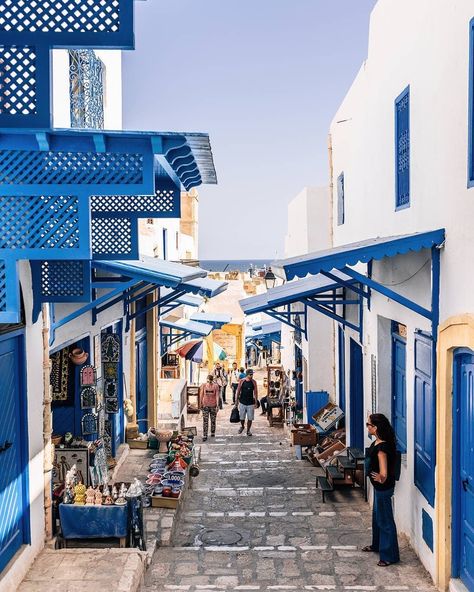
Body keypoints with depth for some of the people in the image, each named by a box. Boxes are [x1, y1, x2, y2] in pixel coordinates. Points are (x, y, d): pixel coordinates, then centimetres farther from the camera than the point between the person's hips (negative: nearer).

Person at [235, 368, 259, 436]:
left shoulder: (253, 382, -2)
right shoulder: (242, 381, -5)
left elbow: (255, 392, 2)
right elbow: (238, 391, 2)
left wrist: (256, 402, 1)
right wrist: (236, 400, 3)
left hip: (251, 403, 0)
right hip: (242, 402, 0)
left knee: (250, 418, 3)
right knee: (242, 417, 7)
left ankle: (248, 430, 20)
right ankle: (242, 426, 36)